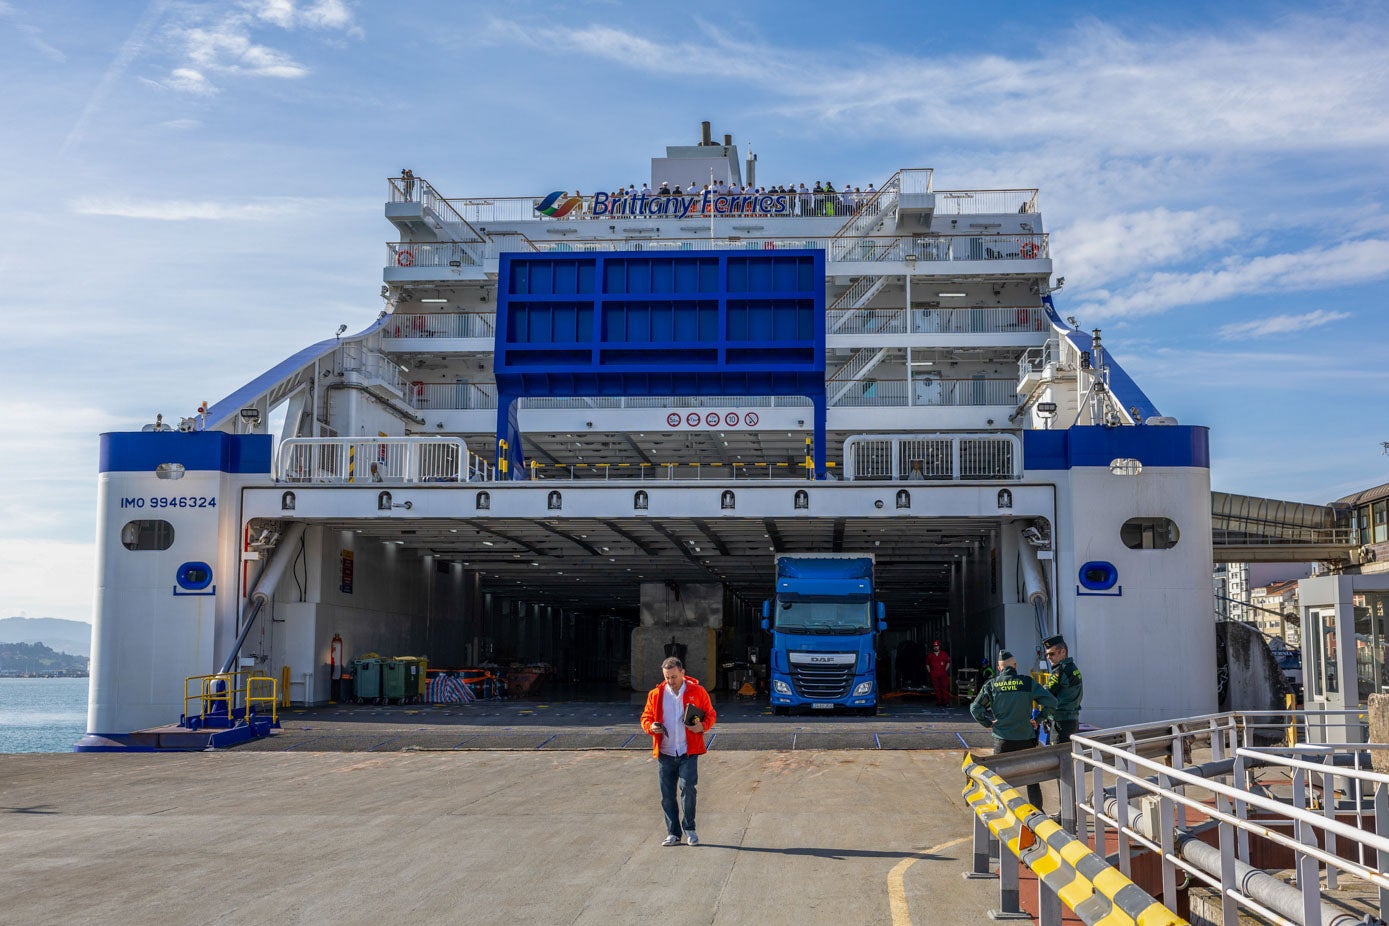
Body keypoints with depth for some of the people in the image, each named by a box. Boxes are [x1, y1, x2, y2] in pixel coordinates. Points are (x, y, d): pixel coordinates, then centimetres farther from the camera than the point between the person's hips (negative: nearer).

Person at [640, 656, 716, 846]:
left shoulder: (697, 691, 2)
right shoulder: (656, 694, 7)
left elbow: (710, 715, 9)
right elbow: (645, 717, 14)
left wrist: (703, 726, -12)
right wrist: (651, 727, -9)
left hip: (688, 752, -2)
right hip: (665, 752, 3)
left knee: (688, 788, -12)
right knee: (667, 795, 4)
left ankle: (690, 829, 6)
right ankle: (673, 833, 16)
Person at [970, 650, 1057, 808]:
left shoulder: (991, 685, -2)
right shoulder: (1027, 682, -5)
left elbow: (975, 708, -3)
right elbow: (1051, 701, -8)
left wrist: (989, 724, 8)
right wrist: (1040, 719, 5)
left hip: (1002, 740, 0)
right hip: (1026, 738, 0)